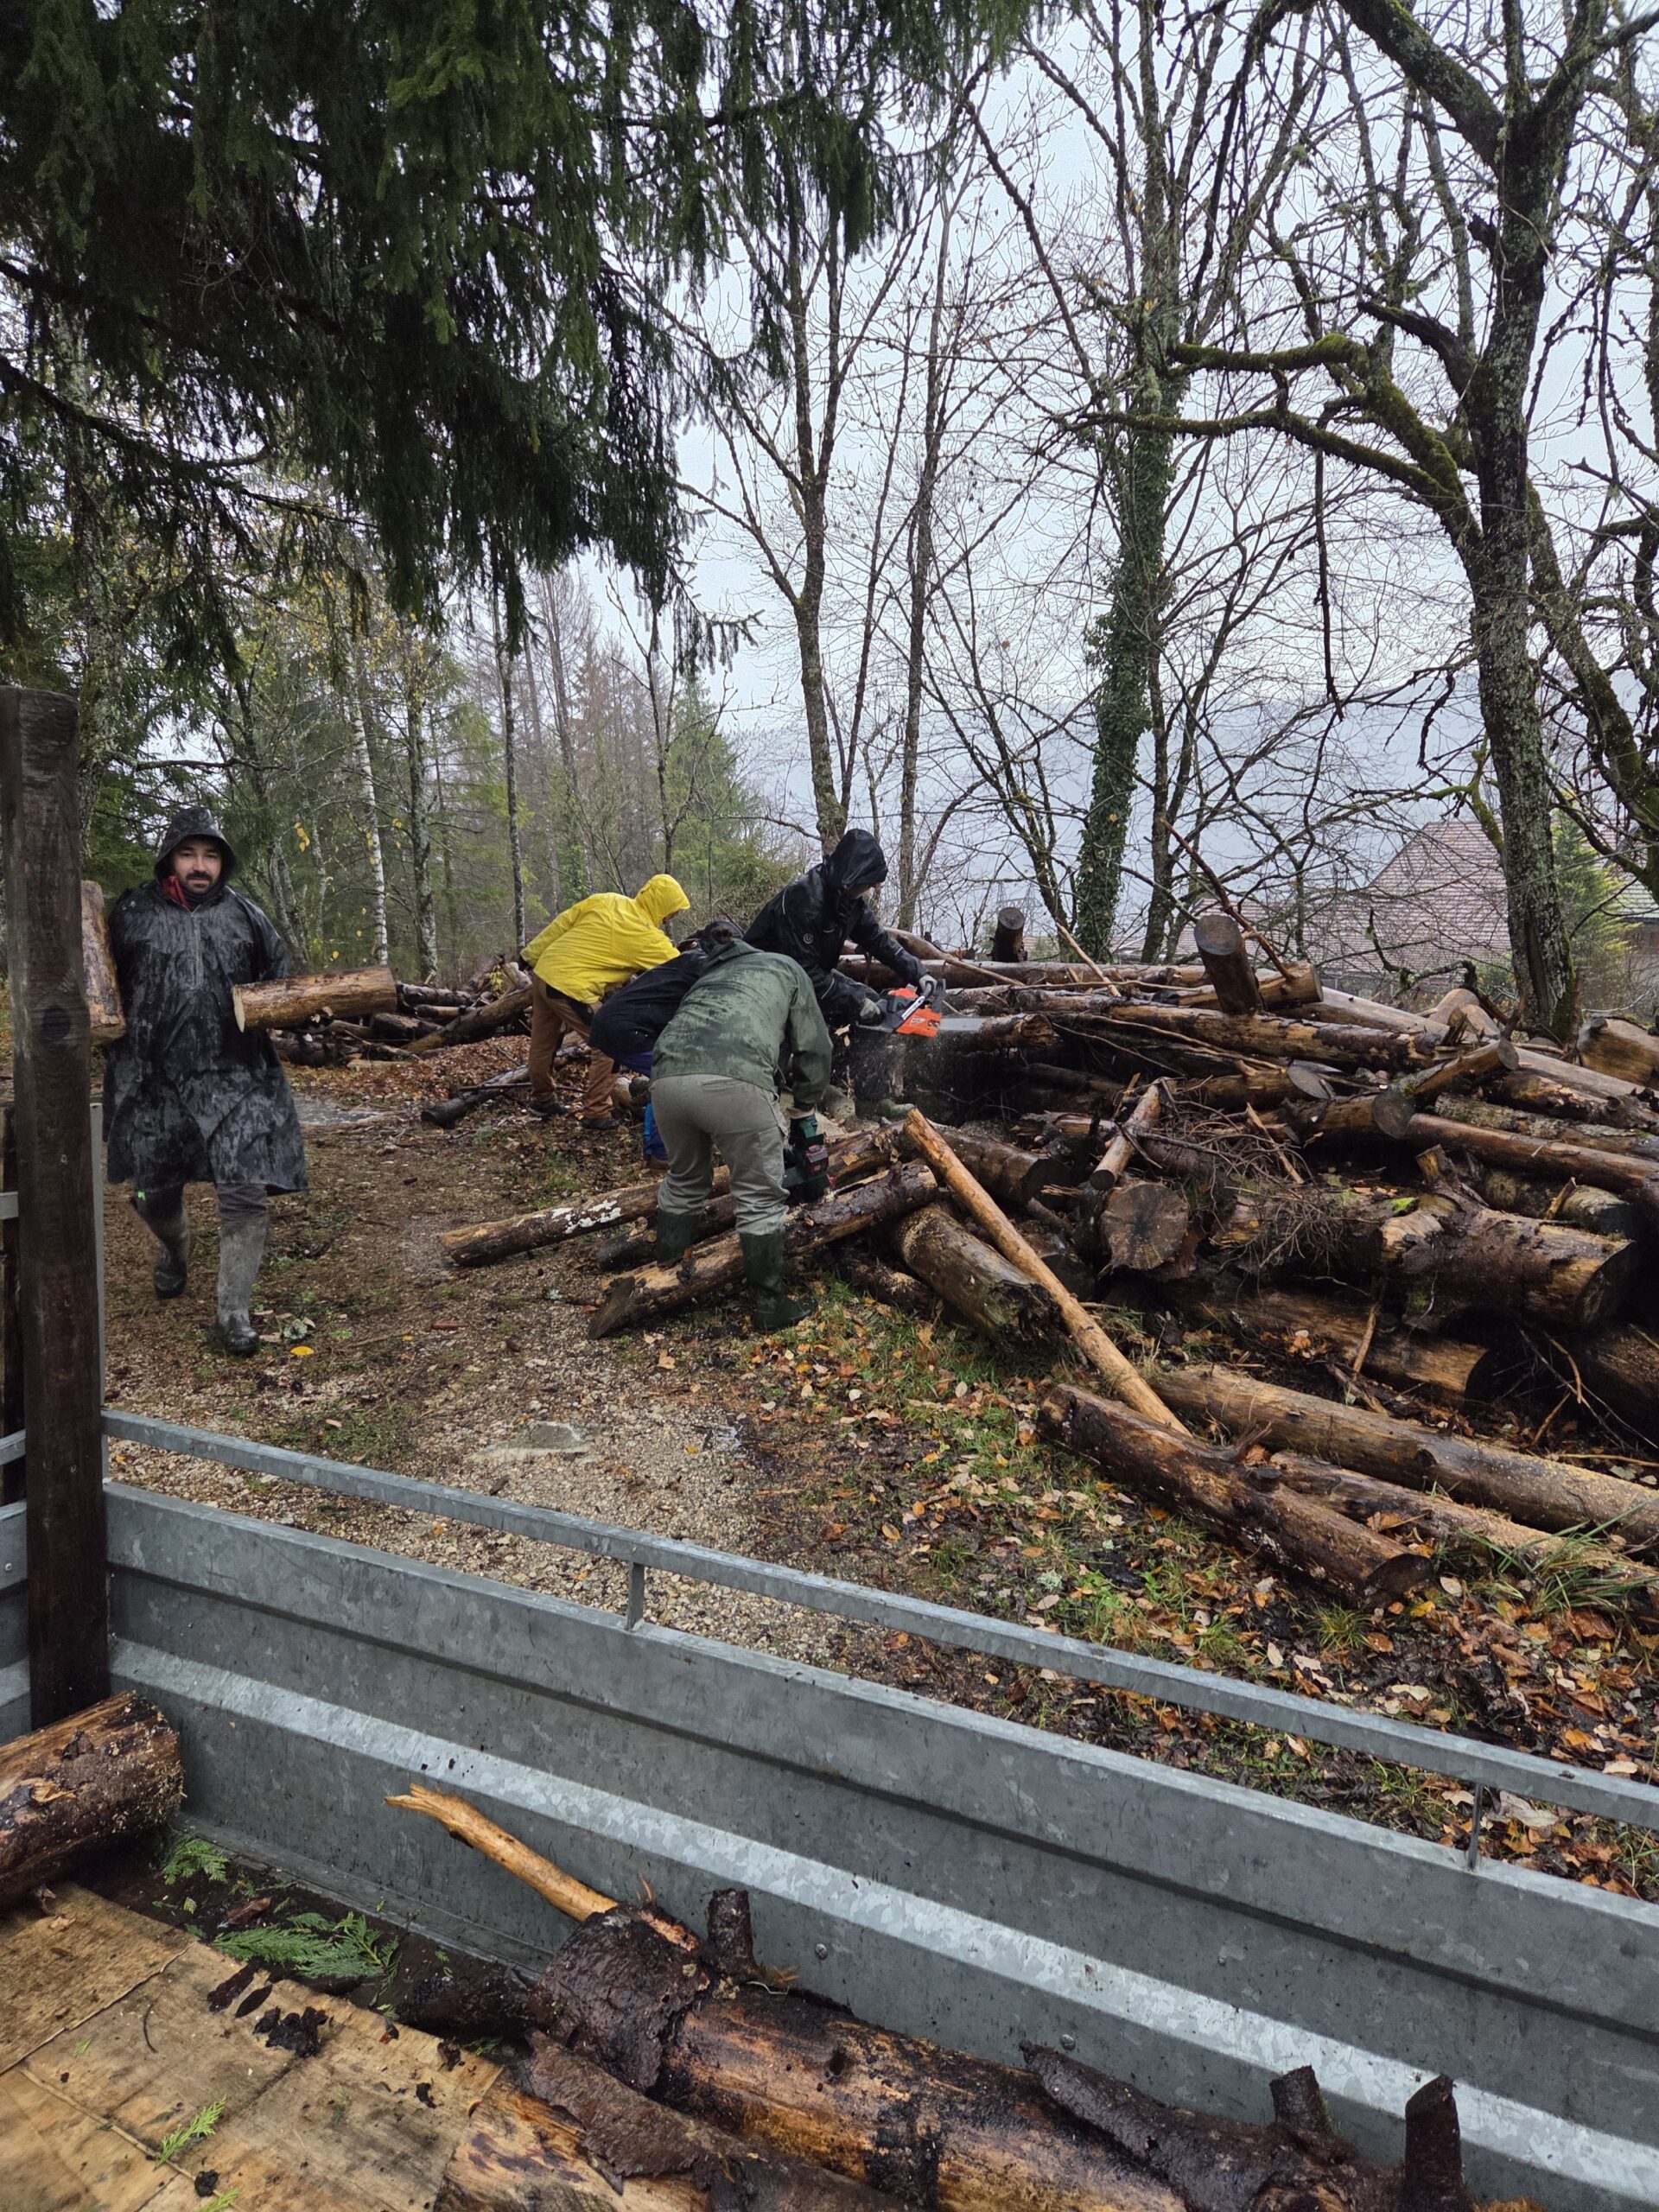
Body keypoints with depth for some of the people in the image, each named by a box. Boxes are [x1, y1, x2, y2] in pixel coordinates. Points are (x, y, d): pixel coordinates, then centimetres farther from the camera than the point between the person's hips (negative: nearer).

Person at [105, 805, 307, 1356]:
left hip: (234, 1081, -1)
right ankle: (175, 1249, 50)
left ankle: (235, 1312, 4)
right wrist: (118, 1061, -2)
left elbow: (279, 979, 17)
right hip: (153, 1082, 1)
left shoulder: (243, 914, 5)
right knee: (153, 1193, 14)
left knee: (245, 1194, -9)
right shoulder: (133, 913, 2)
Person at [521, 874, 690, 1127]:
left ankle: (541, 1098, 41)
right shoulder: (646, 937, -11)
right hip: (570, 989, -8)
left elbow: (560, 925, 9)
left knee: (543, 1042, 23)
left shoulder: (605, 900, 6)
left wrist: (532, 955, 17)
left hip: (543, 972, 8)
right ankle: (596, 1113, 6)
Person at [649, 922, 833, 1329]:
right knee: (759, 1197, 9)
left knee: (684, 1181, 26)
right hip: (734, 1080, -5)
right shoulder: (786, 967, 29)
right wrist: (805, 1103, 40)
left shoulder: (710, 976, 41)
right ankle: (769, 1304, 14)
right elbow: (814, 1048, 24)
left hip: (667, 1077, 5)